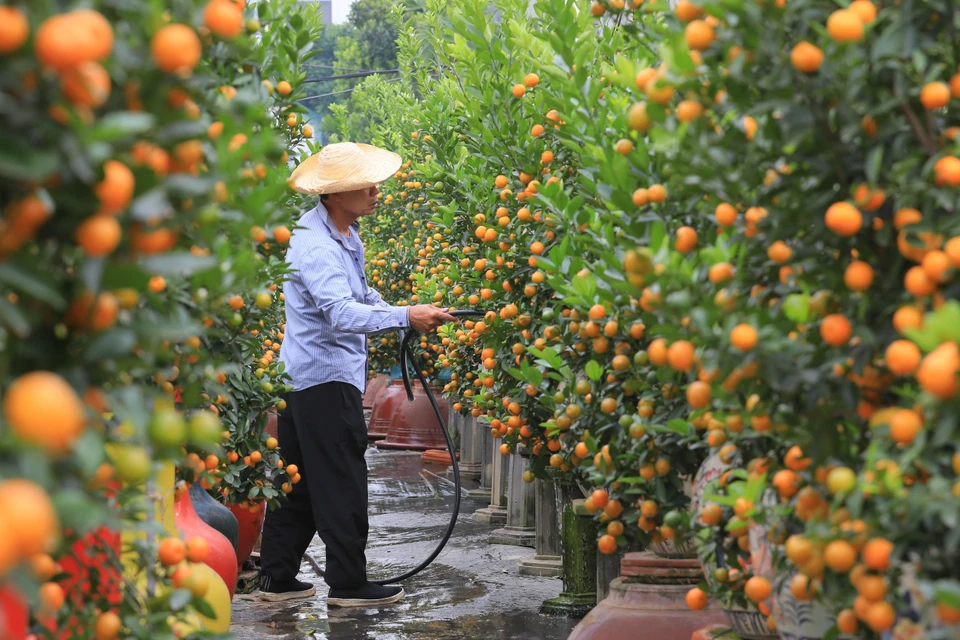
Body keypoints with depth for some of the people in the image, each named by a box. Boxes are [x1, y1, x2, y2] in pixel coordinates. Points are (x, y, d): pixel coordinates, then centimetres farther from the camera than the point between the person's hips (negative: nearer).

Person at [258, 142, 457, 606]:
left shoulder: (345, 234, 13)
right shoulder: (314, 245, -20)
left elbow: (360, 293, 28)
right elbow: (342, 313, -34)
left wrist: (403, 322, 14)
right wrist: (405, 317, -39)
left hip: (300, 376, 10)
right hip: (325, 376, -10)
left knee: (299, 481, 14)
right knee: (341, 485, -3)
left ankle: (278, 578, 20)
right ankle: (347, 584, 5)